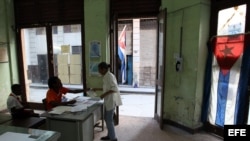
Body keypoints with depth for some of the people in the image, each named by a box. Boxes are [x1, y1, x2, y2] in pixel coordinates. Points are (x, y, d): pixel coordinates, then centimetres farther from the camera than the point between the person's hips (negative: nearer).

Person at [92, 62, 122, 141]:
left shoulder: (110, 76, -18)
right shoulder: (106, 76, 11)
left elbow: (114, 88, -26)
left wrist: (104, 94, -24)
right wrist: (97, 89, 18)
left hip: (111, 100, -10)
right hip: (108, 100, 10)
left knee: (109, 120, 1)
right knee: (107, 118, 19)